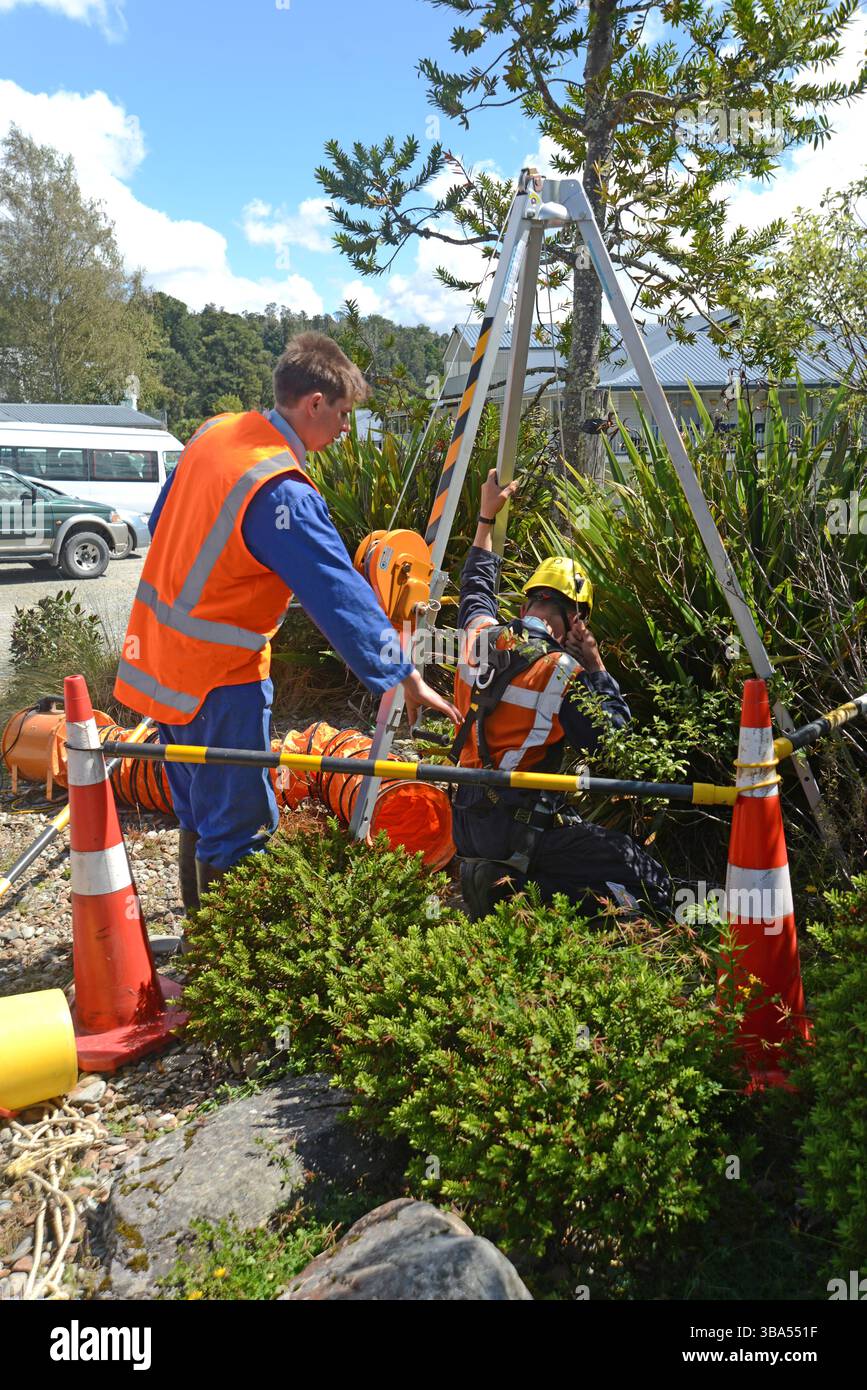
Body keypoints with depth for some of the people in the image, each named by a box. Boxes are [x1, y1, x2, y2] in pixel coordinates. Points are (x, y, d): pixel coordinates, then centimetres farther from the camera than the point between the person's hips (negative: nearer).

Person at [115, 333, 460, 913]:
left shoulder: (215, 431, 3)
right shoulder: (284, 492, -25)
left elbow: (162, 525, 15)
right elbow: (340, 594, -27)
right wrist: (406, 678, -22)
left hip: (160, 653, 9)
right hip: (219, 677, -9)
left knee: (200, 815, 22)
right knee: (240, 828, 2)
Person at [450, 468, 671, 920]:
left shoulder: (480, 637, 3)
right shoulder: (561, 671, -15)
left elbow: (476, 588, 25)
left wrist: (487, 517, 33)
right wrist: (597, 669, 0)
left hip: (466, 823, 8)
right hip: (522, 827, -8)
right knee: (651, 886, -7)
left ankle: (494, 873, 4)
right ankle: (514, 891, -15)